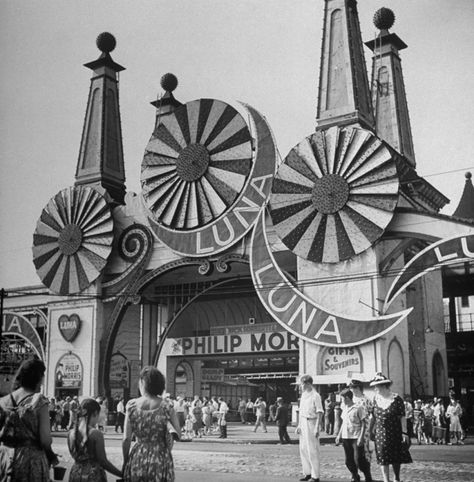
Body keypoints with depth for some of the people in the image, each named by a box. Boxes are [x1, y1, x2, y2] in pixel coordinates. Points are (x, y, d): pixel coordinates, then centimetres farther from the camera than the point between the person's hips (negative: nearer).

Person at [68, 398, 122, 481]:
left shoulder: (71, 433, 0)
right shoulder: (96, 434, -16)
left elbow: (74, 455, 12)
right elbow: (103, 461, -13)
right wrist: (122, 474, -5)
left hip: (75, 475, 6)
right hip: (93, 475, -6)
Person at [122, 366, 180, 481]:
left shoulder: (132, 405, -5)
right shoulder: (166, 407, -6)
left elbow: (126, 439, -3)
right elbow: (178, 434, -3)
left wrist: (125, 462, 8)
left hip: (138, 458, 1)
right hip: (160, 459, 0)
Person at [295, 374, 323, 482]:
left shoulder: (315, 396, -12)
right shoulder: (303, 395, 12)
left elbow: (320, 413, -14)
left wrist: (317, 427, -19)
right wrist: (299, 425, 15)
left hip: (312, 423, -8)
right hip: (303, 423, 8)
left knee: (312, 451, -4)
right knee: (303, 449, 12)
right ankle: (308, 473, 23)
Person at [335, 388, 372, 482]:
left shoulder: (358, 408, -9)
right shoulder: (344, 409, 13)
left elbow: (363, 423, -8)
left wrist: (361, 437, -15)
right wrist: (339, 435, 18)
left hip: (356, 438, -7)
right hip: (345, 438, 7)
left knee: (359, 459, -8)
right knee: (349, 461, 8)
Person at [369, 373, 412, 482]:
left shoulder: (396, 399, -10)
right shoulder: (376, 399, 1)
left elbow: (402, 417, -10)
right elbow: (374, 417, 8)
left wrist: (404, 432, -13)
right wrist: (372, 429, 7)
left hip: (395, 433, -2)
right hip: (380, 434, 2)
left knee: (396, 458, 11)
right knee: (383, 458, 0)